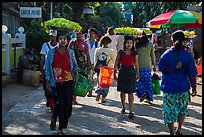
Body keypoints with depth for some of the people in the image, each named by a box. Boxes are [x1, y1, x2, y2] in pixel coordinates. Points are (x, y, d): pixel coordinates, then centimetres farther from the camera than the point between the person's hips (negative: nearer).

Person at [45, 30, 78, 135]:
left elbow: (75, 65, 14)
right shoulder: (52, 52, 1)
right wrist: (47, 82, 2)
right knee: (59, 104, -5)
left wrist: (76, 75, 1)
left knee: (67, 105, 0)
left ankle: (61, 128, 16)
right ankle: (53, 119, 28)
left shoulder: (70, 52, 5)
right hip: (57, 83, -2)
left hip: (68, 82, 2)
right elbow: (47, 67, 4)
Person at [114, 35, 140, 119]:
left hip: (131, 73, -1)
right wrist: (115, 74, 1)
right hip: (122, 72, 1)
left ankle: (131, 111, -7)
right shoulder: (121, 52, 4)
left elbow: (136, 65, 13)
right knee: (123, 91, 11)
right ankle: (123, 107, 29)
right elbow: (116, 64, 5)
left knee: (130, 92, -5)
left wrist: (138, 74, 12)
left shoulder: (135, 53, 6)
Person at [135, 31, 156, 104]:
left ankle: (143, 92, -15)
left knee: (138, 80, 7)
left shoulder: (137, 44, -4)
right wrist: (154, 64, 16)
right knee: (148, 81, 9)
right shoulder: (150, 44, 3)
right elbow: (152, 55, 8)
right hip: (148, 65, 3)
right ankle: (149, 98, 10)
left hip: (139, 65, -3)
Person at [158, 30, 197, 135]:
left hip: (169, 88, -1)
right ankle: (179, 129, 15)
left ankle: (171, 132, 14)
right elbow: (192, 74, -3)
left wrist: (172, 69, -3)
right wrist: (194, 87, 5)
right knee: (182, 109, 22)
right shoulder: (188, 55, -5)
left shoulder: (167, 54, -7)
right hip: (183, 88, 1)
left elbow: (160, 67, -2)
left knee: (169, 111, 9)